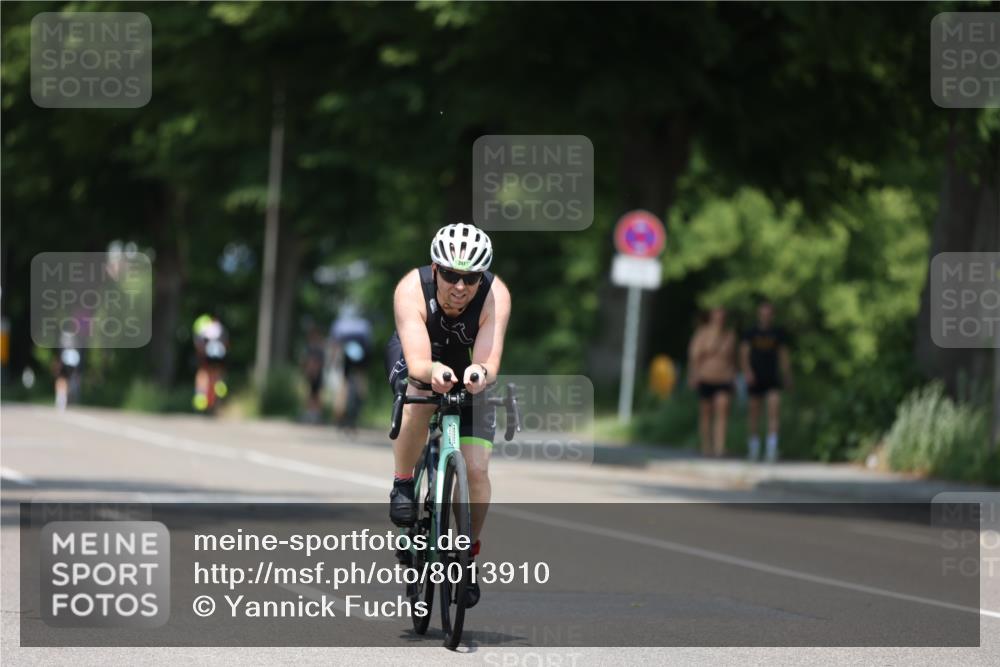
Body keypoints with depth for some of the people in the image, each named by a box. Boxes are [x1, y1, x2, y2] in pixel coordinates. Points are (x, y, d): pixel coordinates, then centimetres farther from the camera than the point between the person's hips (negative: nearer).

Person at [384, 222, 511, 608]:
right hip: (414, 359, -1)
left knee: (477, 469, -12)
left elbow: (491, 364, -42)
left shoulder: (496, 296, -33)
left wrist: (481, 373, -65)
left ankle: (469, 552, 10)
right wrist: (432, 371, -68)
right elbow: (418, 363, -45)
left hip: (468, 367, 1)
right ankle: (402, 486, -15)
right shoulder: (412, 290, -35)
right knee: (419, 397, -37)